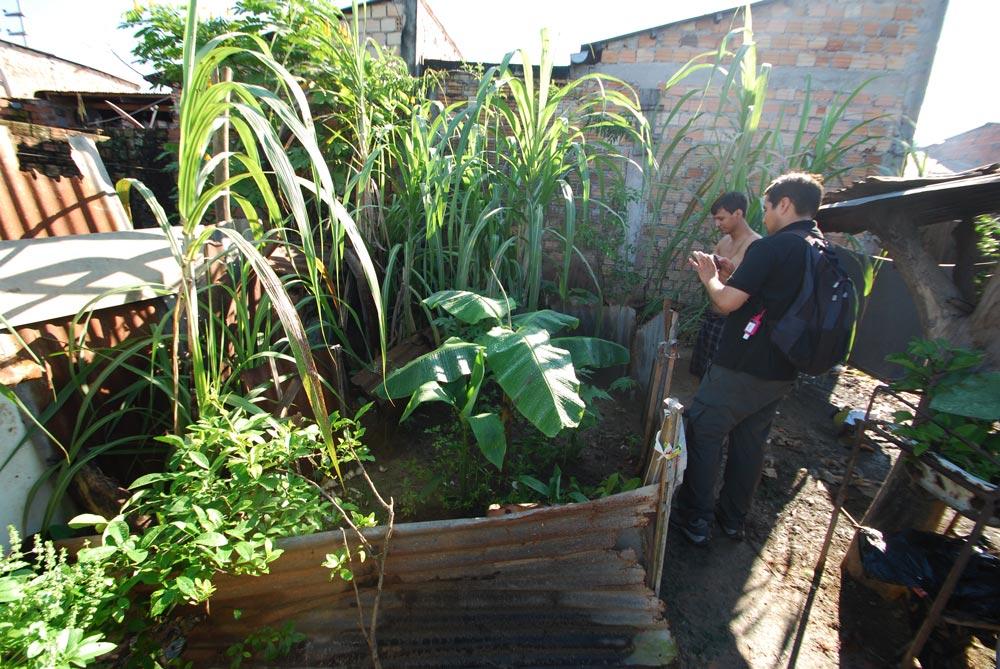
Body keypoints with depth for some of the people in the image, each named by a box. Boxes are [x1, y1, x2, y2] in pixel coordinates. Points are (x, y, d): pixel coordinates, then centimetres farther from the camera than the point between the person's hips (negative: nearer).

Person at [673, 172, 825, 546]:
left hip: (741, 369, -8)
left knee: (704, 434, 6)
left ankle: (695, 520, 16)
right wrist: (729, 275, 16)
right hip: (781, 373, 8)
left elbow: (726, 302, -19)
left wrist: (708, 276, 1)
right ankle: (733, 519, 33)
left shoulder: (772, 247, -16)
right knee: (750, 443, 18)